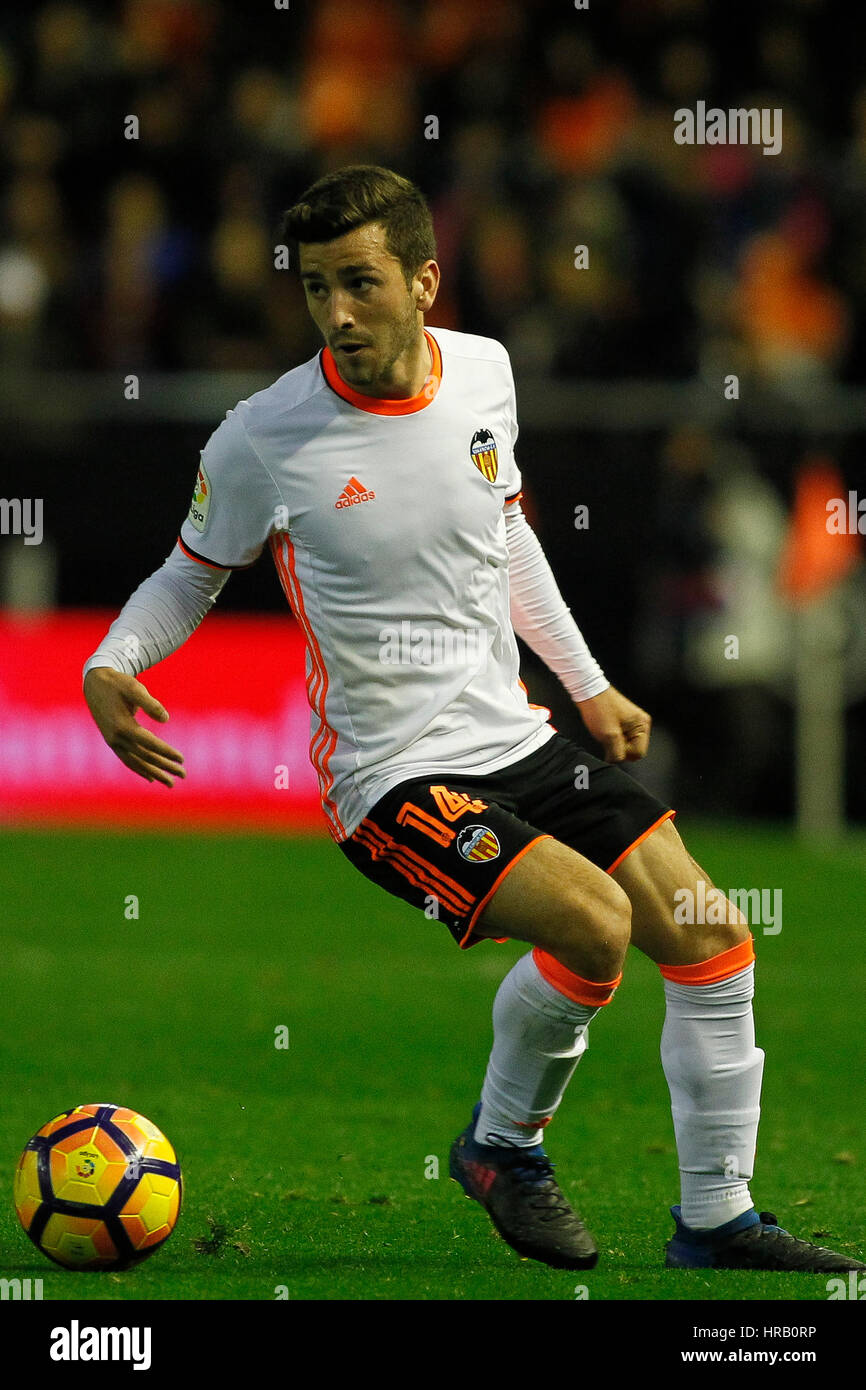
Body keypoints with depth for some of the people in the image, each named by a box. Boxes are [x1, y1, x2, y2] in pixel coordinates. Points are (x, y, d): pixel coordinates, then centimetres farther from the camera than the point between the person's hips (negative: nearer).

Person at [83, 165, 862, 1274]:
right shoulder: (265, 438, -14)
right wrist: (108, 665, -15)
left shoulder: (483, 373, 0)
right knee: (593, 921, -26)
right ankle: (502, 1145, 1)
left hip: (515, 739, 6)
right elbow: (195, 571, 4)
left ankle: (716, 1224, 16)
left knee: (714, 945, 1)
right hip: (393, 778, -6)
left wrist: (588, 684, 22)